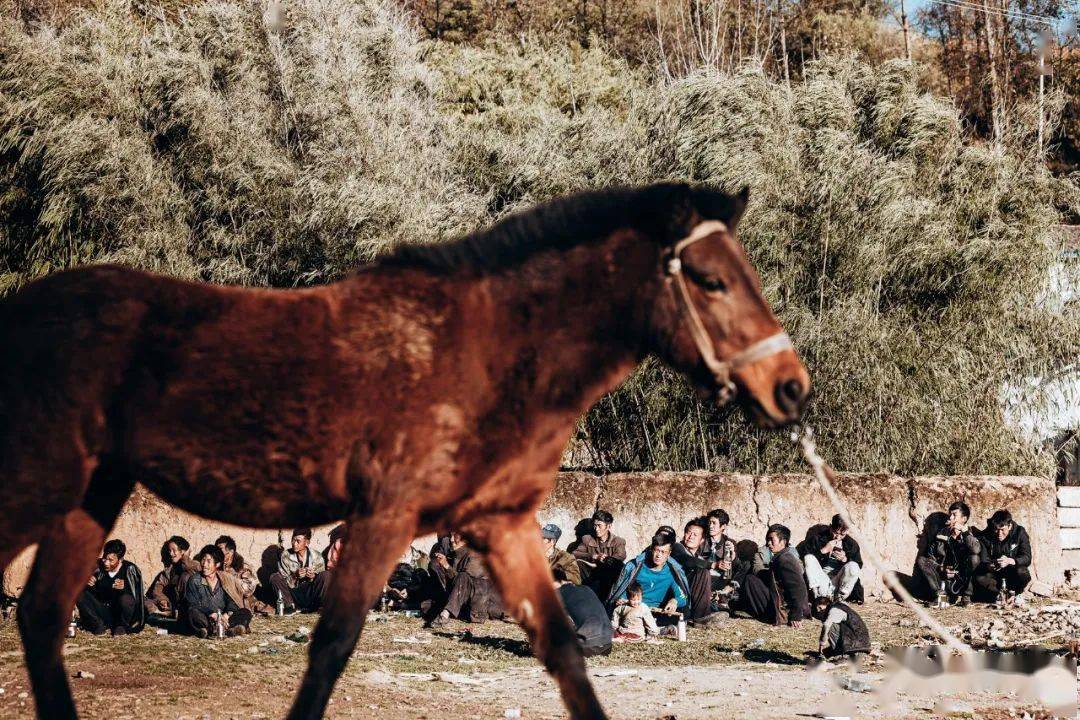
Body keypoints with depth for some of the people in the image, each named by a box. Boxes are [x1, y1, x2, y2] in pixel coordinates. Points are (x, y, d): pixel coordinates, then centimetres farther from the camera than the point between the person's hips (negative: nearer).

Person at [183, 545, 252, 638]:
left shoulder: (225, 580, 10)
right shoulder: (194, 581, 2)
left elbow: (232, 602, 2)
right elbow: (193, 606, -8)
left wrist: (226, 614, -21)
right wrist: (213, 615, -23)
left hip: (223, 618, 3)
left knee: (246, 613, -20)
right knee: (193, 613, -33)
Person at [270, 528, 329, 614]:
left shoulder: (316, 557, -8)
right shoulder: (286, 556, -7)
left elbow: (322, 580, -3)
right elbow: (284, 582, -7)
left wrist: (313, 577, -26)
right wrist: (295, 576, -28)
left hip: (311, 595, -1)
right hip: (294, 595, 1)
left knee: (325, 575, -24)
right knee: (274, 577, -20)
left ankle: (321, 606, -12)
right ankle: (291, 606, -14)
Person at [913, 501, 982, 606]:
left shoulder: (967, 536, 2)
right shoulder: (940, 535, 9)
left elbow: (977, 550, -22)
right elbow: (929, 558, 6)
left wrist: (964, 531, -21)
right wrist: (941, 570, -12)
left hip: (961, 580, -2)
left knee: (974, 558, -26)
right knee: (921, 560, -17)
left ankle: (966, 596, -19)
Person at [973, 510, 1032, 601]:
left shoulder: (1020, 533, -13)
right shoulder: (985, 537, -11)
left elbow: (1027, 558, -21)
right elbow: (983, 560, -16)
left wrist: (1010, 561, -41)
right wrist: (989, 566, -42)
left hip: (1013, 569, 0)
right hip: (994, 574, 0)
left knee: (1022, 573, -34)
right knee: (980, 578, -30)